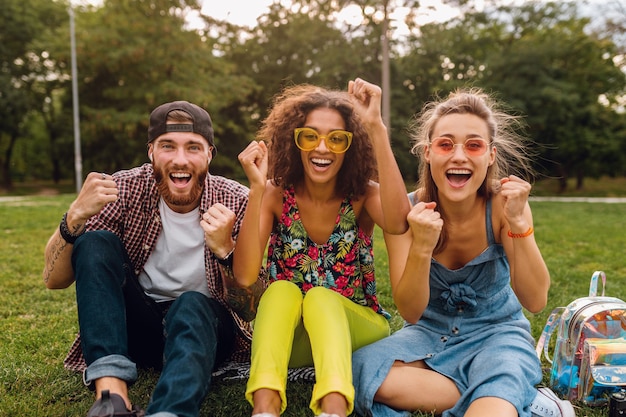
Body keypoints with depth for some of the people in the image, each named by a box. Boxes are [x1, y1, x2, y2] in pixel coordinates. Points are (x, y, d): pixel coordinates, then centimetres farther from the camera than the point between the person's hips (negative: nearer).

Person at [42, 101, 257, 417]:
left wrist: (224, 249, -32)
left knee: (191, 306, -34)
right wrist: (75, 216, -31)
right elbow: (54, 280, -12)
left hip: (204, 324, -2)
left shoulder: (236, 203, -14)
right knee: (95, 242, -22)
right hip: (135, 326, 2)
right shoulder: (126, 189, -11)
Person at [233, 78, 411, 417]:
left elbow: (398, 223, -34)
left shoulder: (363, 195, -9)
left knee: (320, 297, -29)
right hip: (286, 335, 1)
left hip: (356, 329, 0)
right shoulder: (276, 196, -7)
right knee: (282, 289, -28)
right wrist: (256, 189, -29)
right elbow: (245, 275, -20)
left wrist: (377, 128, -35)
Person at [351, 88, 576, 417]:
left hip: (496, 332, -3)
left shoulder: (502, 204, -15)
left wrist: (518, 222, -31)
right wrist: (421, 246, -35)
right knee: (363, 370, -28)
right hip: (431, 332, 4)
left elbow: (535, 301, -19)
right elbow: (410, 313, -18)